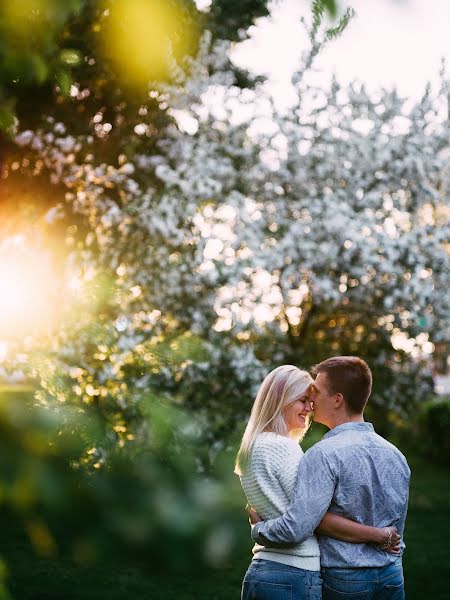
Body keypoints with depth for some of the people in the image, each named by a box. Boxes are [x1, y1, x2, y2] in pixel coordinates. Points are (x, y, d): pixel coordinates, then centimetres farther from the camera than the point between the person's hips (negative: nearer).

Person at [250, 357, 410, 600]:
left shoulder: (325, 455, -18)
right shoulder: (396, 455, 5)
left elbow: (295, 528, -24)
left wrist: (258, 529, -6)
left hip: (342, 580, -6)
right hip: (392, 578, 6)